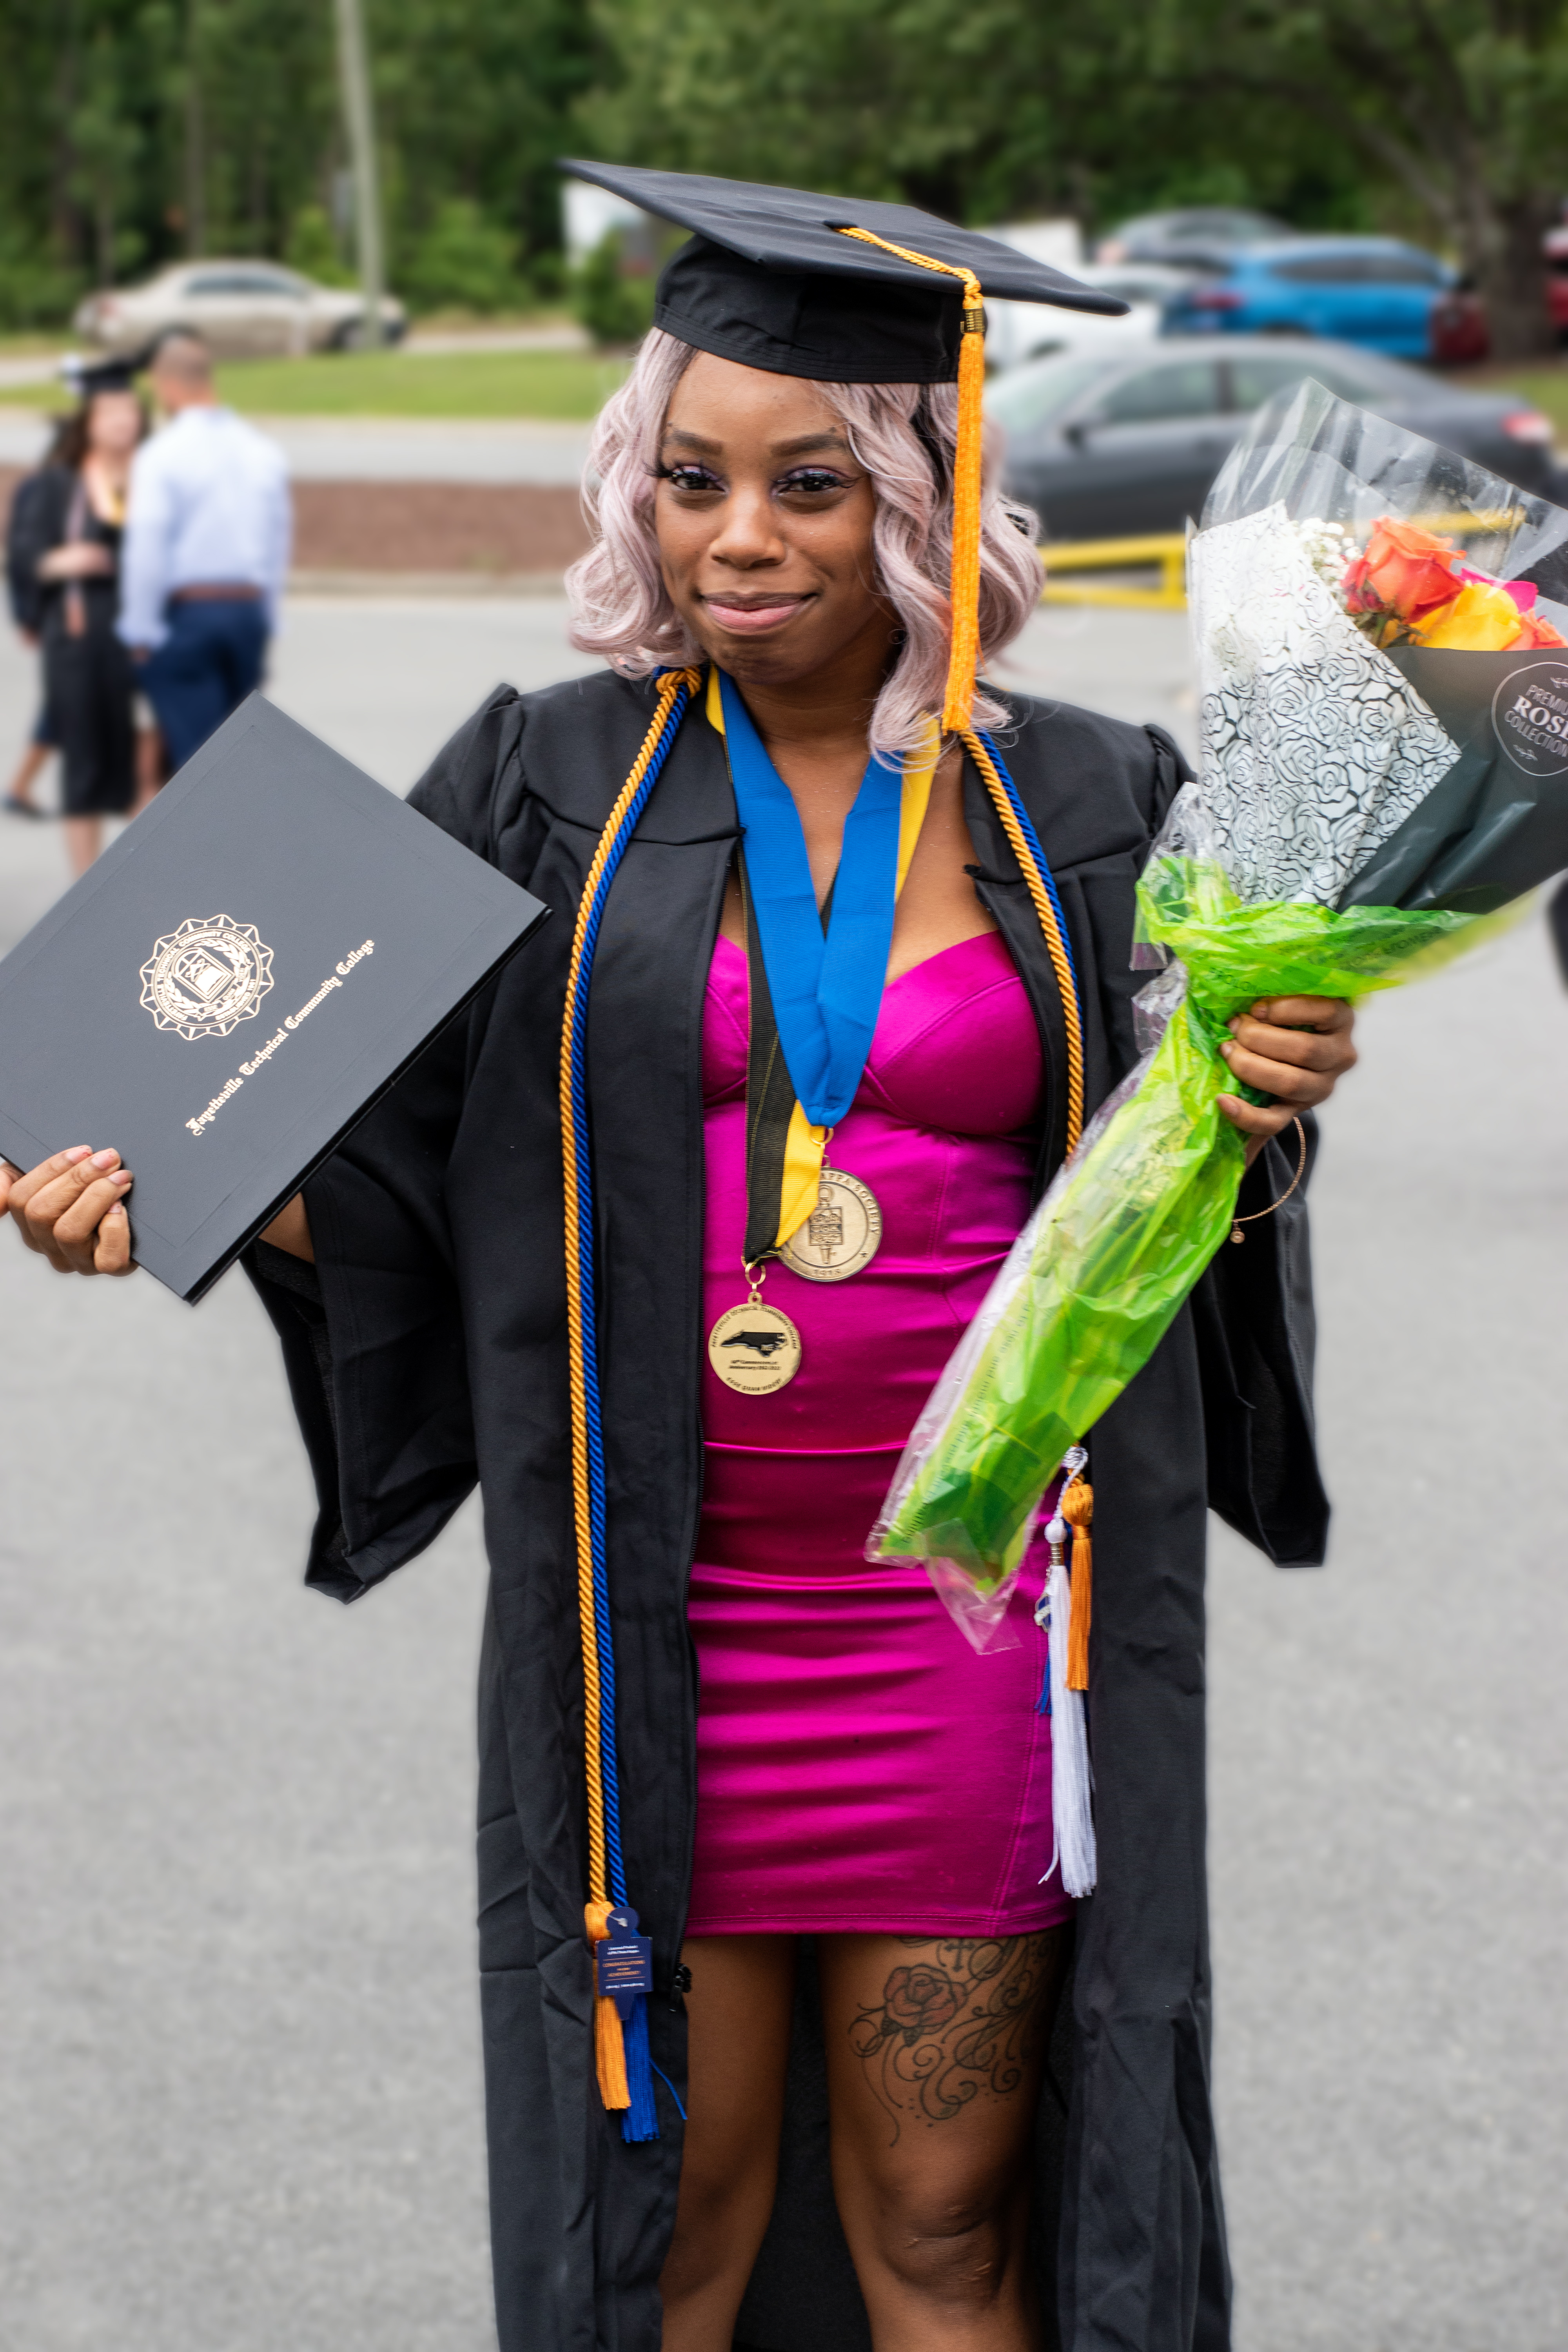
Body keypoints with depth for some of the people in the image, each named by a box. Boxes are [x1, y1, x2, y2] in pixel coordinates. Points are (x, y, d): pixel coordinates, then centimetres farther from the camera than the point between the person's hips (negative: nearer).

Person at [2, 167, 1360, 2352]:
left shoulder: (1081, 813, 4)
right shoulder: (548, 790, 2)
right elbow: (393, 1189, 2)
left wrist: (1257, 1110, -13)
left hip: (973, 1627, 0)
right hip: (662, 1632, 0)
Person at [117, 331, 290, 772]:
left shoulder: (162, 455, -11)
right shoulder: (264, 451, 5)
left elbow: (147, 550, -12)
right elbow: (278, 543, 9)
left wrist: (141, 633, -4)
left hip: (185, 615, -5)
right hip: (249, 610, 5)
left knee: (196, 749, -3)